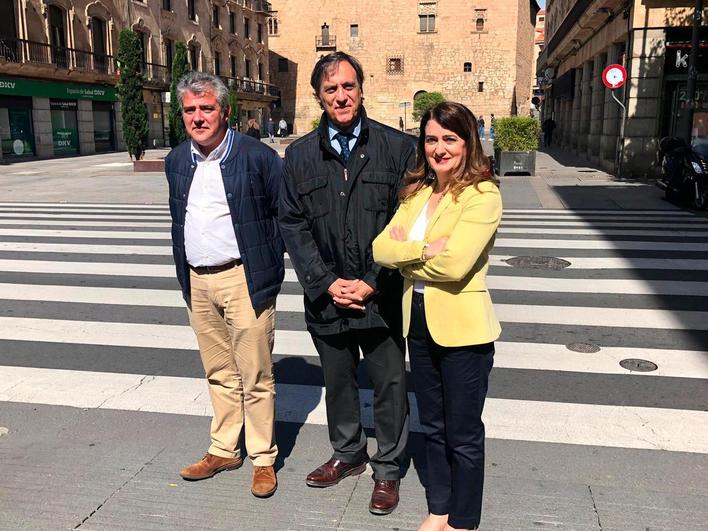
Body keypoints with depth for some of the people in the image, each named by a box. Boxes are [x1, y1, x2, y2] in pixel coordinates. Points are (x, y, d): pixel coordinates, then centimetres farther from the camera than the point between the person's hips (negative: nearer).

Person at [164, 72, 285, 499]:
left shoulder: (258, 156, -9)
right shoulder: (177, 161, 10)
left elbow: (286, 214, -4)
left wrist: (269, 262, -4)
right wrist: (184, 276, 16)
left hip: (244, 279, -5)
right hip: (197, 282, 6)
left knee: (255, 376, 2)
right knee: (219, 374, 16)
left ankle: (263, 459, 17)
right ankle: (223, 451, 30)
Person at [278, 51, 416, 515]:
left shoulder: (398, 147, -4)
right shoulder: (300, 155, 4)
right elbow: (292, 224, 3)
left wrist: (372, 283, -11)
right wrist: (327, 283, -7)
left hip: (382, 297, -2)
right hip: (327, 297, 3)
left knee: (390, 385, 9)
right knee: (338, 380, 18)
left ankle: (388, 469, 30)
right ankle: (348, 454, 41)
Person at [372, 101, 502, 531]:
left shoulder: (483, 195, -14)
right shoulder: (417, 193, 7)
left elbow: (454, 264, -25)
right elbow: (381, 248, -3)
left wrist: (405, 255, -9)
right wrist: (423, 250, -18)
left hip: (462, 328, -6)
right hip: (418, 322, 7)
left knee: (463, 435, 10)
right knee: (433, 427, 20)